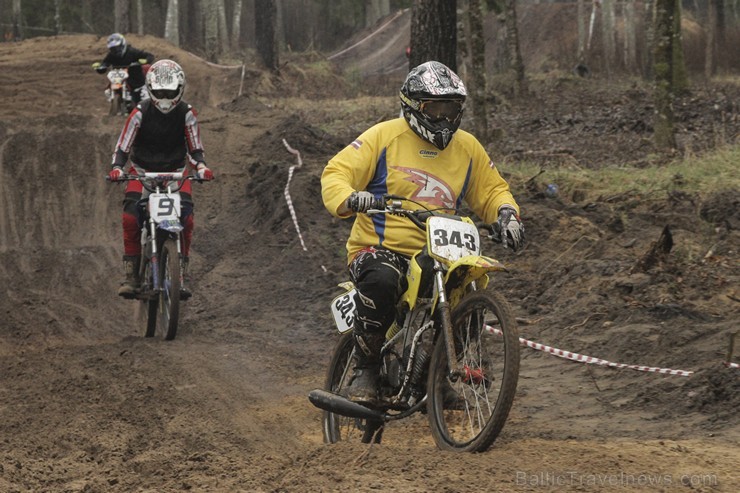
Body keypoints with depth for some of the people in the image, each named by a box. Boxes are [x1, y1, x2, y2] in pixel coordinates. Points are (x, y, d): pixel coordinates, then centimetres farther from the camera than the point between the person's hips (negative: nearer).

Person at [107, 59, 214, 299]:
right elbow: (123, 145, -8)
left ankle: (181, 274, -11)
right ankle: (131, 275, -15)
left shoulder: (186, 114, -5)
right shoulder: (140, 113, -9)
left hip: (176, 171, 1)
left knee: (186, 217, -22)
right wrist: (116, 168, -28)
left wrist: (201, 167, -22)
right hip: (142, 171, -1)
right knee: (131, 217, -23)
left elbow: (195, 148, 0)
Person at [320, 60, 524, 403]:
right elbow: (336, 173, -5)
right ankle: (365, 370, -19)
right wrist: (349, 199, -28)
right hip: (380, 249, -5)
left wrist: (505, 213, -2)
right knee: (381, 281, -37)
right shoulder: (385, 136, 0)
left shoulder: (468, 147, 13)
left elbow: (492, 190, 21)